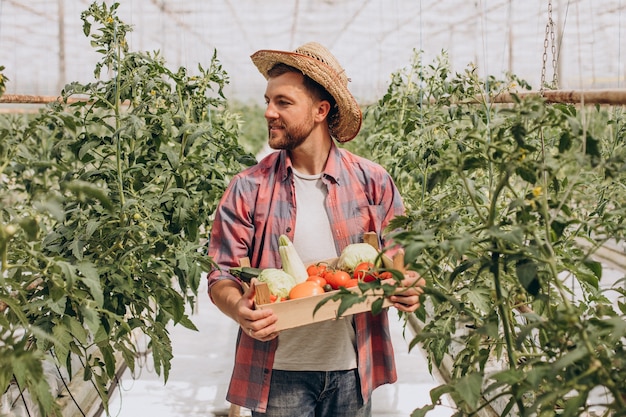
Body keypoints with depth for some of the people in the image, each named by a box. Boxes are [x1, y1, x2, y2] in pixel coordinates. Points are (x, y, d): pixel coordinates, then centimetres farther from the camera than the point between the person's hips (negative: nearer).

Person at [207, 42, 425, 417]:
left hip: (352, 371, 1)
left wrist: (409, 288, -13)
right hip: (278, 373, -1)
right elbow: (222, 276, -3)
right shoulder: (248, 189, -4)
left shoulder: (373, 183, -2)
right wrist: (239, 310, -23)